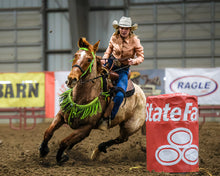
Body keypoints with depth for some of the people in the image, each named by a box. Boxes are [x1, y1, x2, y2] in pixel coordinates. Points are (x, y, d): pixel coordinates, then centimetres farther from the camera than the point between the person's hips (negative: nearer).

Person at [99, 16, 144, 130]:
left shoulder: (134, 40, -10)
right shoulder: (114, 37, -3)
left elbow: (141, 57, -4)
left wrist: (134, 61, -25)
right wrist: (105, 58, -3)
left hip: (123, 69, -3)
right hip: (111, 64, 3)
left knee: (120, 94, -20)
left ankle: (108, 119, -7)